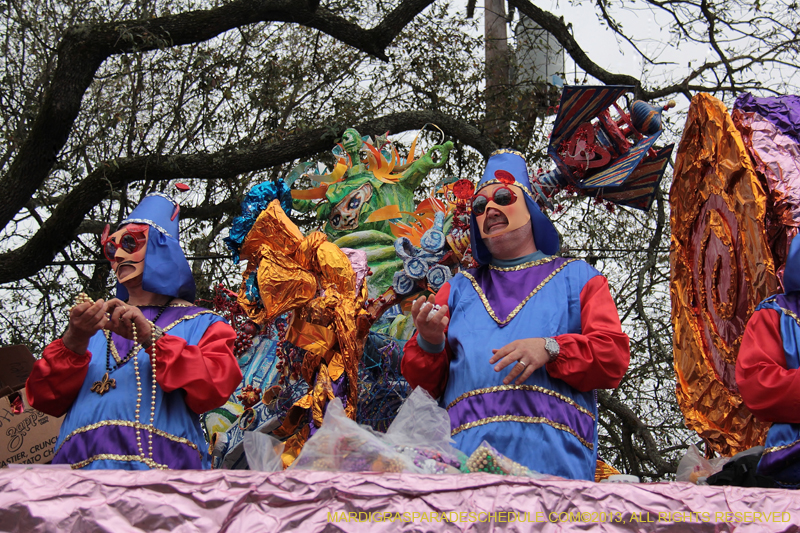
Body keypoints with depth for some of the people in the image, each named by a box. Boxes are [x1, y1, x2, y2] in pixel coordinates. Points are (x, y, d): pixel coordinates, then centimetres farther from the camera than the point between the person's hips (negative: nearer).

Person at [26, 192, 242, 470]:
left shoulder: (202, 325, 17)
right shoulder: (96, 325, 26)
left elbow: (215, 389, -1)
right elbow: (44, 399, 16)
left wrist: (152, 338, -8)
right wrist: (75, 341, 0)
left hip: (162, 460, -2)